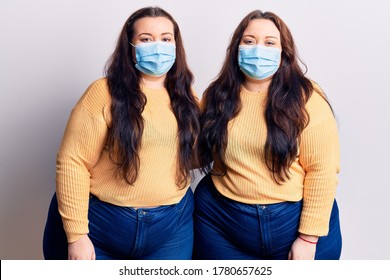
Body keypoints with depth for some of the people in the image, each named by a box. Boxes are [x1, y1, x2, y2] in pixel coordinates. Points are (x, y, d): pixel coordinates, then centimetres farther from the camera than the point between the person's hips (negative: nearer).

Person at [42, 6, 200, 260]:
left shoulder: (185, 97, 5)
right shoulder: (105, 93, -11)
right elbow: (73, 163, -13)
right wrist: (76, 234, -15)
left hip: (172, 225, 4)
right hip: (100, 223, -3)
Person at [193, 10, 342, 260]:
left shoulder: (306, 99, -11)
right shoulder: (216, 96, 0)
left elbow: (322, 170, -13)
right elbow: (201, 151, 14)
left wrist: (308, 238, -13)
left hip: (294, 220, -2)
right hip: (221, 220, 3)